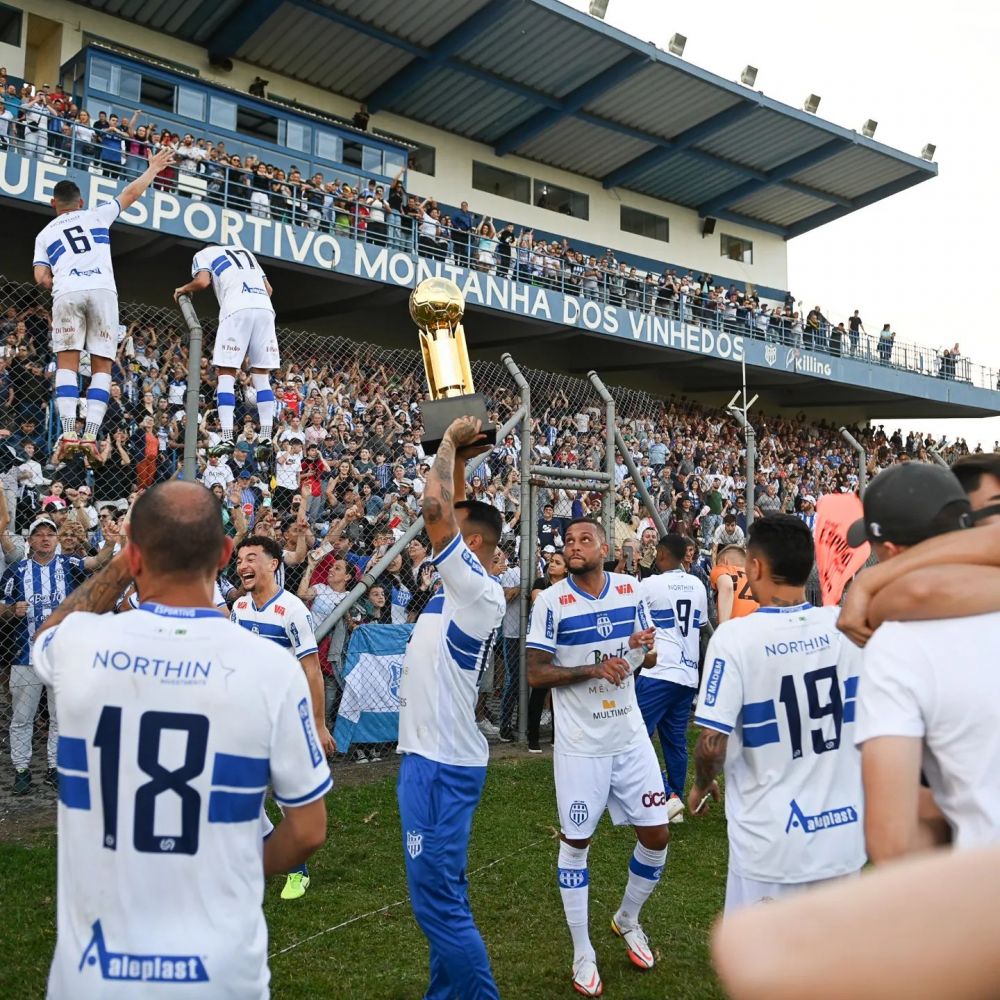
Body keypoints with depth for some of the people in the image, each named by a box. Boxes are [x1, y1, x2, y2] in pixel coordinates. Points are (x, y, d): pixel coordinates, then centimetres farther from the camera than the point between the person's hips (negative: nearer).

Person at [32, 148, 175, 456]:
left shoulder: (44, 234, 24)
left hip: (66, 293, 0)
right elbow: (131, 193, 34)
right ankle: (90, 435, -11)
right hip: (102, 291, 0)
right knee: (102, 366, 2)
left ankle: (69, 433, -13)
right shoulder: (96, 215, 24)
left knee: (67, 364, 3)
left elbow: (41, 278, 13)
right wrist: (153, 168, 48)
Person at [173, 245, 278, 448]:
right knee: (262, 375, 7)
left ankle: (227, 438, -11)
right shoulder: (245, 252, 35)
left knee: (226, 374, 0)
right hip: (265, 308, 4)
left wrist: (183, 290, 19)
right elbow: (268, 288, 27)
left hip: (237, 309, -4)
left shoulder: (204, 253, 20)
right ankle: (266, 437, -2)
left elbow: (202, 281, 0)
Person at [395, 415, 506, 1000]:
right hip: (432, 756, 10)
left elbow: (435, 510, -24)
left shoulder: (481, 592, -16)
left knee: (439, 900, -4)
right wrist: (460, 459, 13)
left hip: (442, 764, -10)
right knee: (442, 895, 19)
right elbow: (449, 513, 21)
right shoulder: (462, 589, 9)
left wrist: (450, 447, -10)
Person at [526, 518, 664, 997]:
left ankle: (628, 919, 36)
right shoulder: (551, 601, -11)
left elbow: (647, 660, 11)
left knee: (656, 835, 9)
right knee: (576, 842, 6)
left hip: (631, 736, 4)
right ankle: (583, 953, 24)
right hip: (580, 743, -3)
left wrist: (645, 648, -13)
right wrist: (592, 669, -23)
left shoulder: (631, 590, 0)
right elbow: (535, 673, -12)